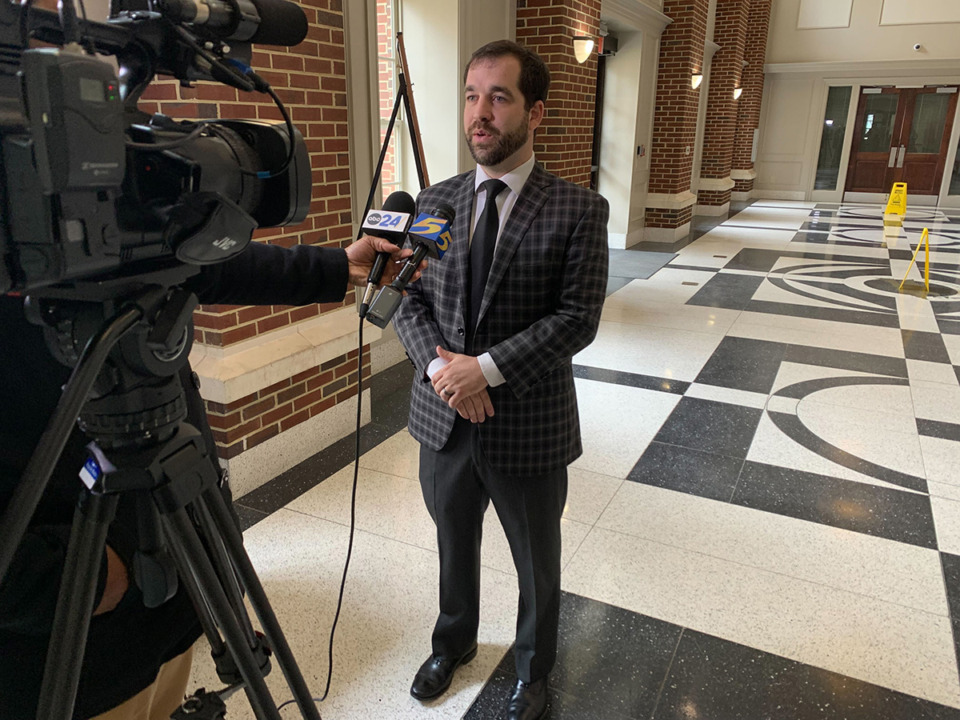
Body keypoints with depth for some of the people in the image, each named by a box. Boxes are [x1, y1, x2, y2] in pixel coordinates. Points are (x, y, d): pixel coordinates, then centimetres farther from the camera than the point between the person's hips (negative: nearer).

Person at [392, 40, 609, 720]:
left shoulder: (578, 210, -11)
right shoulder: (435, 200, 2)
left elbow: (578, 318, -16)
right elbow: (410, 297, 2)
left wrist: (486, 369, -23)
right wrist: (438, 363, -16)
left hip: (529, 426, -3)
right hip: (444, 417, 4)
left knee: (536, 563, 19)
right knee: (454, 546, 25)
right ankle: (454, 643, 54)